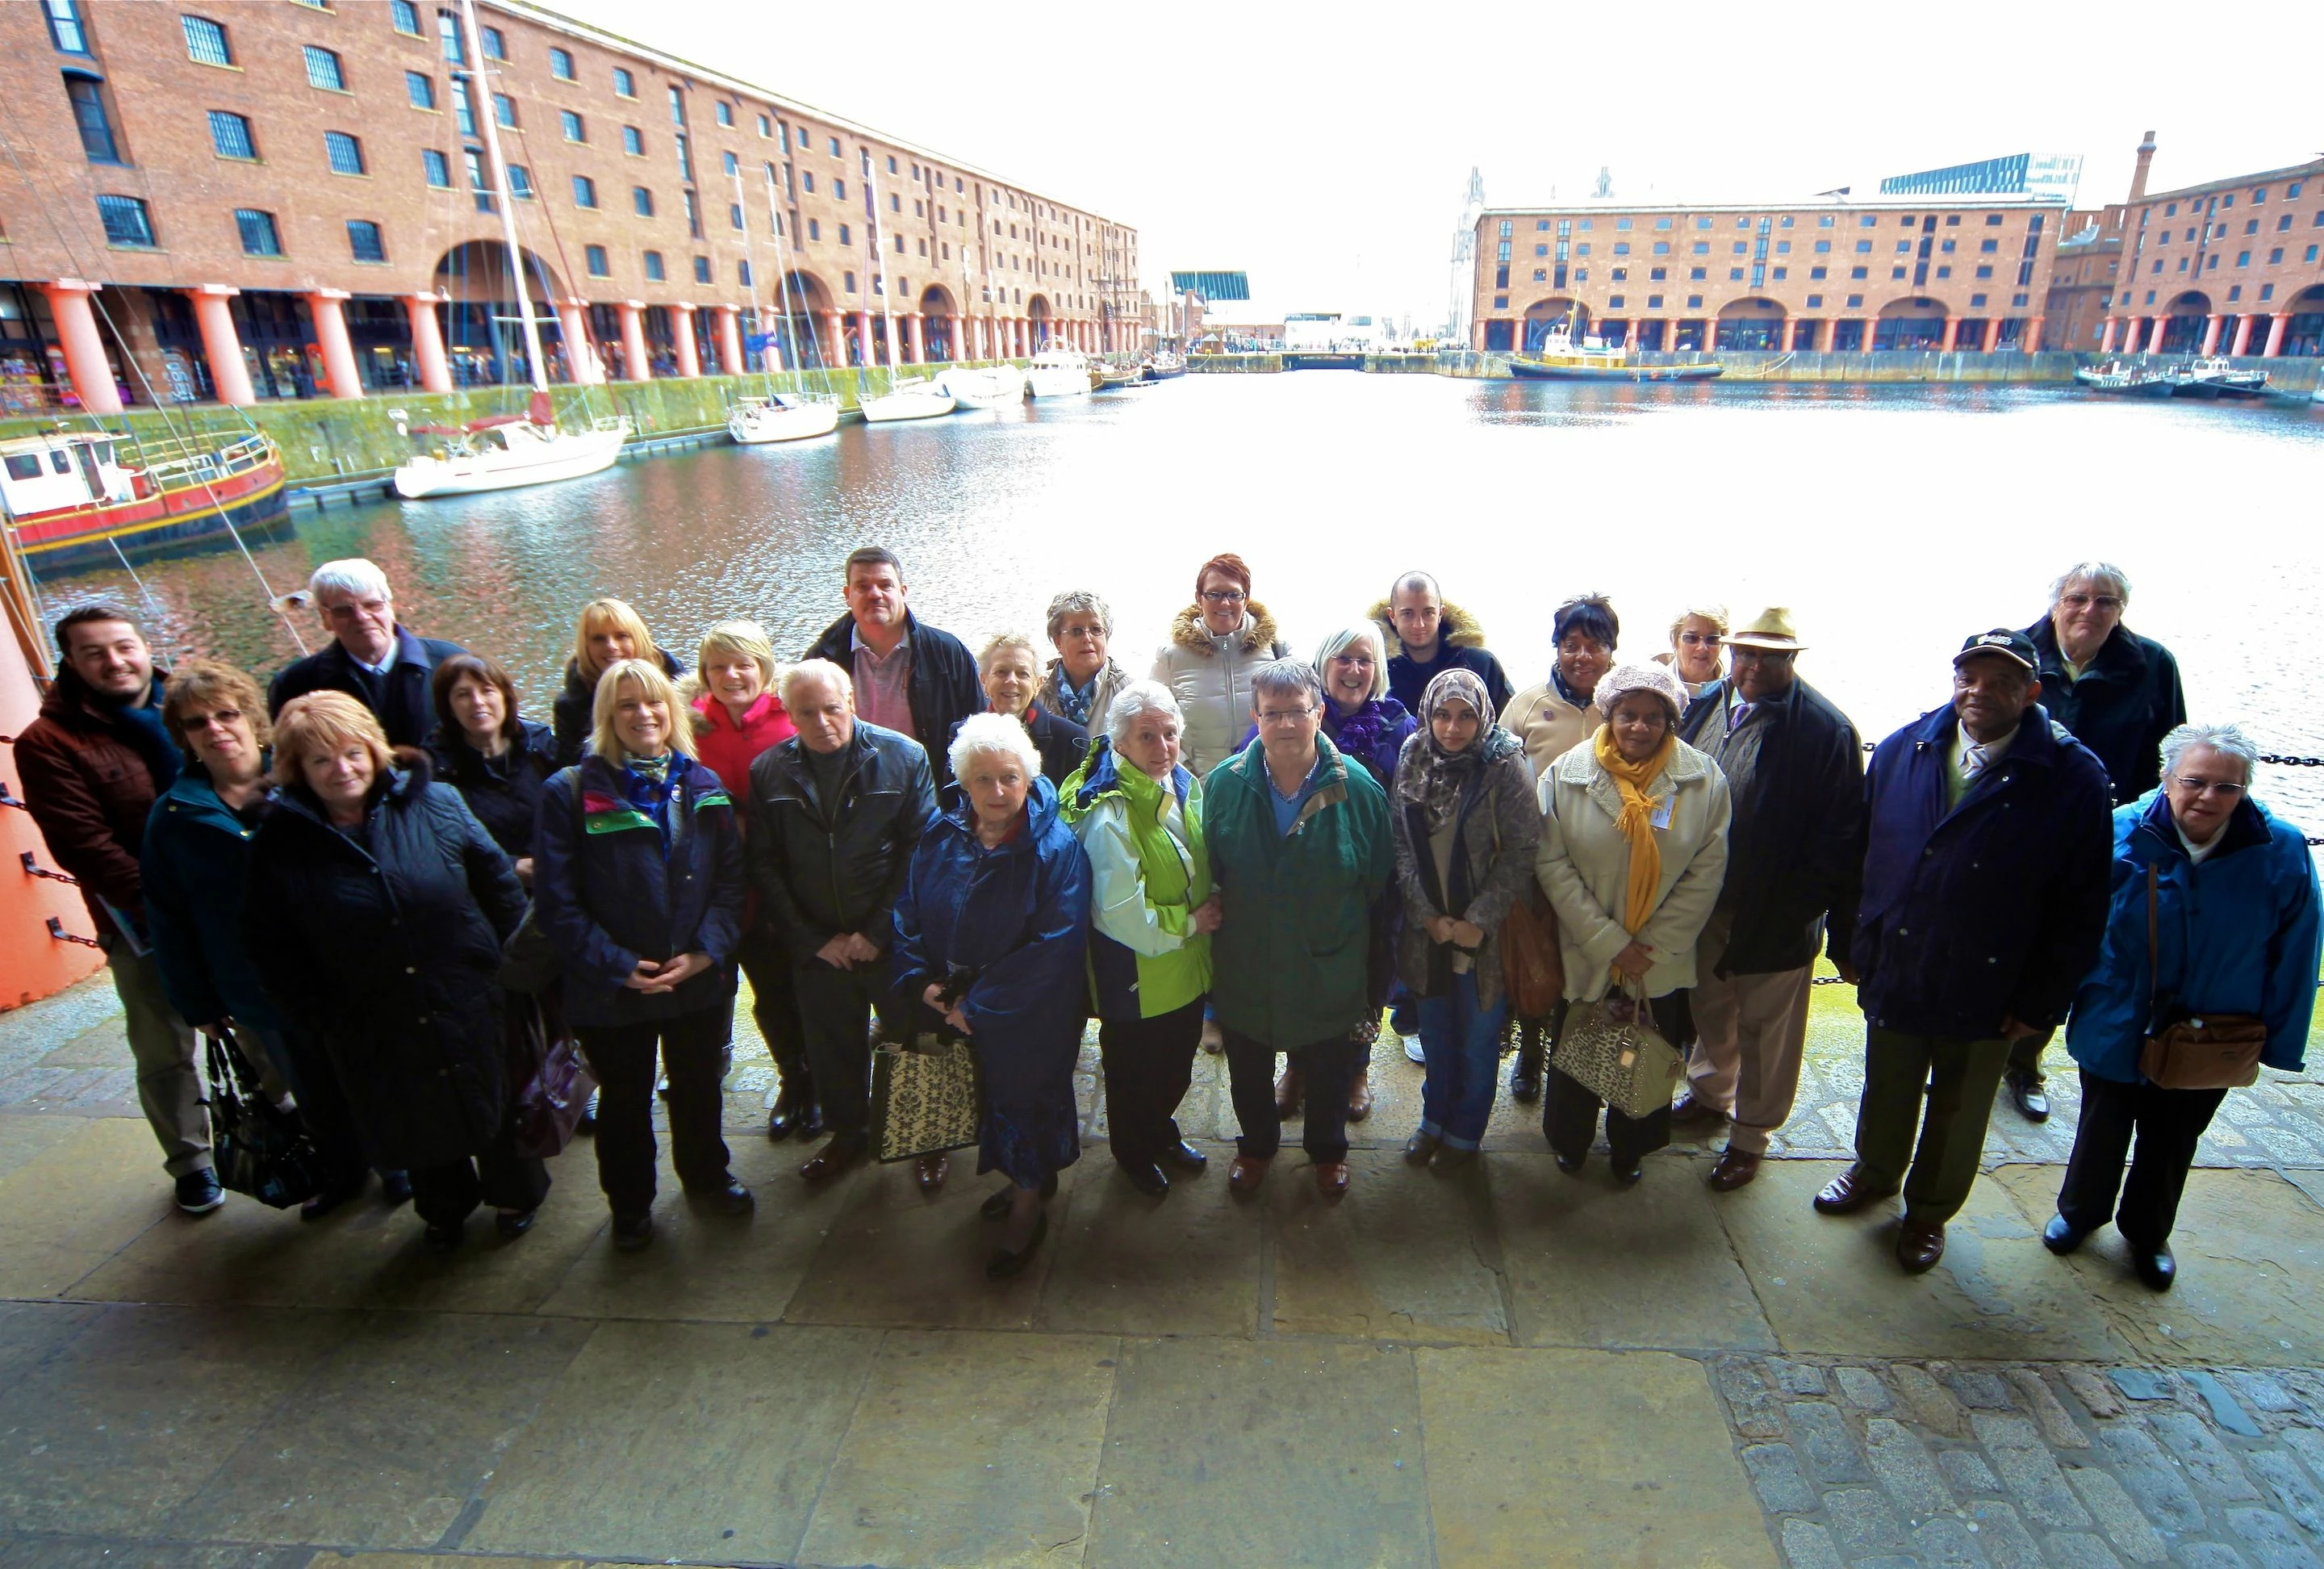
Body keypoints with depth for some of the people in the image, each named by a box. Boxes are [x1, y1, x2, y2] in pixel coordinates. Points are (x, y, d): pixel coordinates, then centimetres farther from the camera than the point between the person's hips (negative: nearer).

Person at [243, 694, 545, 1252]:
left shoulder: (436, 804, -10)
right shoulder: (280, 844, -7)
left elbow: (500, 885, -3)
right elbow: (269, 946, 0)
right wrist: (320, 1018, -4)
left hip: (472, 1008, -1)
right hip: (375, 1032, 1)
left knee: (496, 1106, 17)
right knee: (418, 1124, 20)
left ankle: (516, 1195, 43)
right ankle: (444, 1211, 46)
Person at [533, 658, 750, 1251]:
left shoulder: (704, 788, 1)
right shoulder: (572, 792, -10)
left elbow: (730, 879, 0)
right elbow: (556, 902, -12)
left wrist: (708, 949, -14)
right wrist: (617, 967, -17)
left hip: (699, 980, 3)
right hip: (611, 990, -2)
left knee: (698, 1088, 20)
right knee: (625, 1101, 17)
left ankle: (706, 1178, 44)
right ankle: (630, 1206, 38)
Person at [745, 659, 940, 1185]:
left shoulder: (904, 758, -8)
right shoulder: (768, 772, 0)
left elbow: (921, 851, -9)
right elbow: (764, 866, 0)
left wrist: (879, 933, -13)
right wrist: (813, 940, -6)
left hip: (894, 940, -2)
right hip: (817, 946, 3)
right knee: (831, 1045, 17)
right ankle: (847, 1132, 40)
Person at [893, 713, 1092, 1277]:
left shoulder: (1055, 847, -19)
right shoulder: (940, 837, -3)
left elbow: (1056, 945, -22)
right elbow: (908, 913, 5)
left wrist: (978, 1003, -19)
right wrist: (921, 981, -10)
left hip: (1028, 1019, -5)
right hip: (950, 1010, 5)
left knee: (1024, 1100, 10)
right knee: (990, 1100, 18)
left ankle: (1027, 1210, 34)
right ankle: (1030, 1180, 44)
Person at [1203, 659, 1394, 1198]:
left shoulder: (1357, 788, -15)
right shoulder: (1223, 784, -12)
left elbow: (1380, 889, -8)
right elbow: (1207, 879, -3)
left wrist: (1375, 978, -4)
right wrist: (1210, 964, -1)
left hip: (1331, 973, -1)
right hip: (1244, 972, 1)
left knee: (1329, 1072, 23)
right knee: (1248, 1073, 24)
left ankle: (1328, 1150, 53)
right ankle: (1256, 1144, 54)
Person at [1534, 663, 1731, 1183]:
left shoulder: (1705, 780, -10)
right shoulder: (1566, 775, -12)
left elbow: (1707, 872, -8)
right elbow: (1552, 864, -13)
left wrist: (1653, 946, -11)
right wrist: (1608, 942, -16)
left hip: (1664, 960, 1)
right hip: (1584, 954, 0)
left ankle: (1630, 1148, 45)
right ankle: (1569, 1141, 45)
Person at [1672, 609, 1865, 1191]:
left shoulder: (1826, 729, -16)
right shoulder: (1702, 705, -1)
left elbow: (1841, 838, -15)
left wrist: (1843, 934, -15)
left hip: (1775, 916, -5)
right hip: (1702, 901, 5)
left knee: (1765, 1026, 13)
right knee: (1709, 1007, 24)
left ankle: (1750, 1134, 33)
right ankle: (1710, 1092, 48)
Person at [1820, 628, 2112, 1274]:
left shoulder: (2073, 778, -14)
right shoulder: (1900, 752, -5)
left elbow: (2082, 906, -11)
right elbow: (1863, 855, 1)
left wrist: (2040, 1001, -10)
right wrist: (1857, 944, 1)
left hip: (1987, 995, -2)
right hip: (1894, 973, 2)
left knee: (1958, 1113, 19)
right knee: (1886, 1092, 22)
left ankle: (1929, 1210, 43)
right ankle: (1875, 1173, 49)